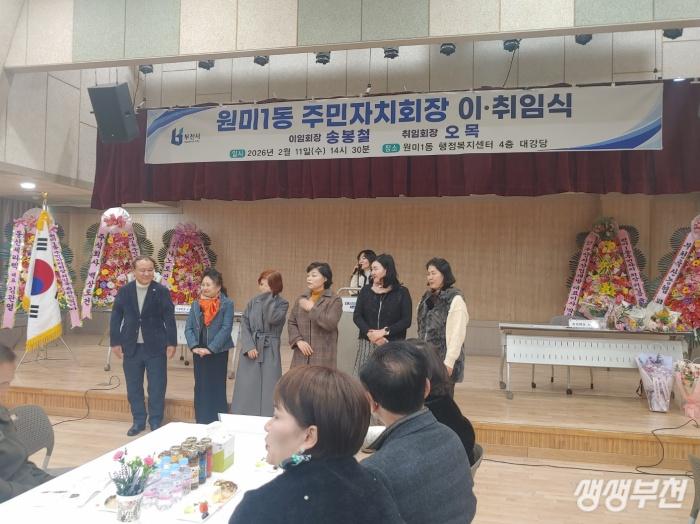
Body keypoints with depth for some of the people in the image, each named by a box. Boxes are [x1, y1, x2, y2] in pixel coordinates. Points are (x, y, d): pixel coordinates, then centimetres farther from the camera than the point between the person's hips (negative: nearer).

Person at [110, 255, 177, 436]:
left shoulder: (162, 291, -5)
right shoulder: (124, 291, 2)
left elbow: (169, 318, -4)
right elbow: (116, 318, 5)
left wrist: (171, 343, -7)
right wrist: (115, 342, 0)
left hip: (155, 347, -2)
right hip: (131, 347, 2)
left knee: (157, 388, 6)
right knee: (133, 388, 11)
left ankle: (155, 422, 20)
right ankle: (138, 421, 25)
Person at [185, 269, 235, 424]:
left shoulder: (227, 304, -7)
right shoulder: (196, 304, 8)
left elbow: (226, 329, -13)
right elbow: (188, 328, 4)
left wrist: (211, 349, -18)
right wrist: (194, 346, -11)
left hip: (218, 353, -5)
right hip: (198, 353, 5)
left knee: (216, 389, 1)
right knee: (200, 389, 10)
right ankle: (201, 423, 20)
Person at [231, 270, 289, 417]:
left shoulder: (282, 304, 0)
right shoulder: (253, 302, 8)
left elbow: (273, 319, -20)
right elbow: (244, 325, 2)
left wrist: (269, 296, -11)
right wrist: (249, 346, -11)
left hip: (269, 351, -3)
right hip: (250, 349, 3)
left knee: (267, 390, -2)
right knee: (246, 390, 5)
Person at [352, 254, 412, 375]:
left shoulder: (401, 292, 4)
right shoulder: (366, 291, 12)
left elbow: (406, 321, -3)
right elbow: (357, 316, 5)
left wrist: (384, 332, -13)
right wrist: (370, 333, -12)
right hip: (367, 344, 3)